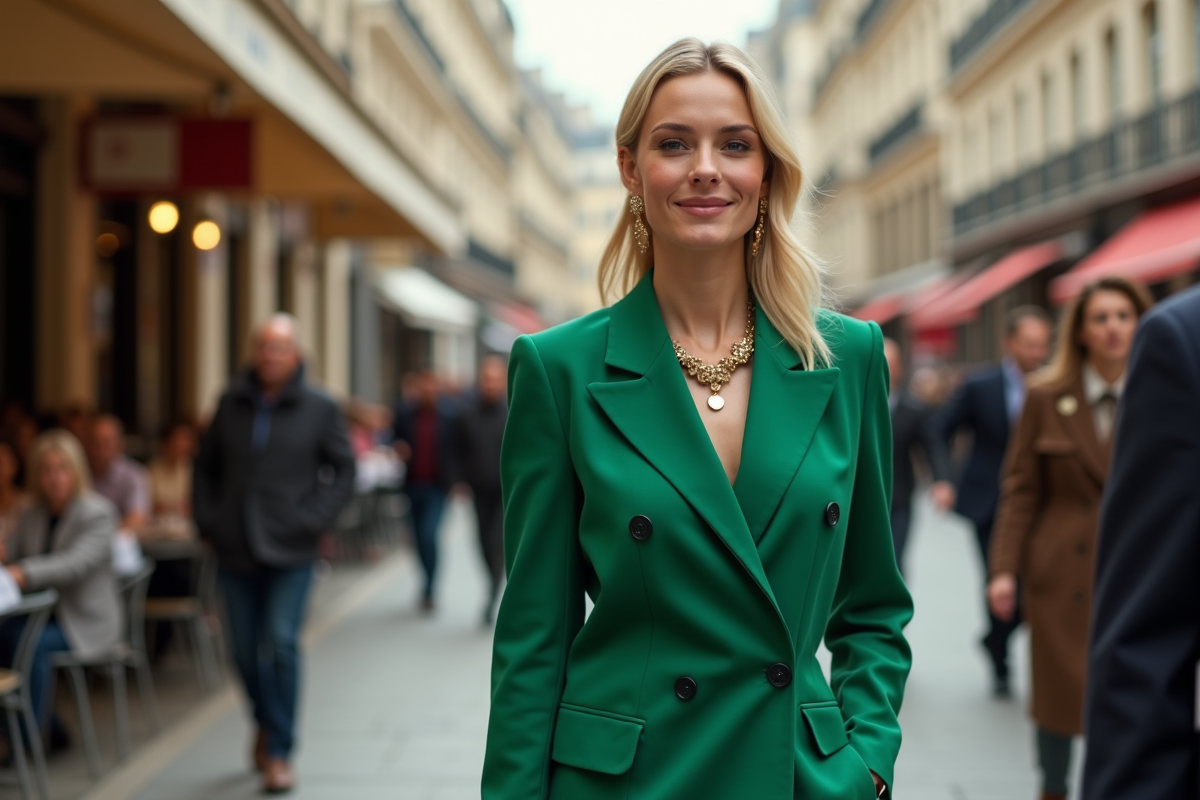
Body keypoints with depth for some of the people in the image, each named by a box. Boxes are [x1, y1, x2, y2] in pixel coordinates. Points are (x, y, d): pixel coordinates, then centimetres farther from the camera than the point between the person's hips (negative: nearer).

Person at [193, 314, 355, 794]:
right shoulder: (232, 403, 7)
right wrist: (207, 521, 4)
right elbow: (205, 466, 14)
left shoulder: (319, 408, 0)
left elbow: (343, 471, 1)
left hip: (290, 553, -3)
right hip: (235, 551, 3)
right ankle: (267, 724, 35)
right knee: (245, 650, 10)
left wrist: (313, 520, -9)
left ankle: (279, 753, 0)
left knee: (282, 646, -10)